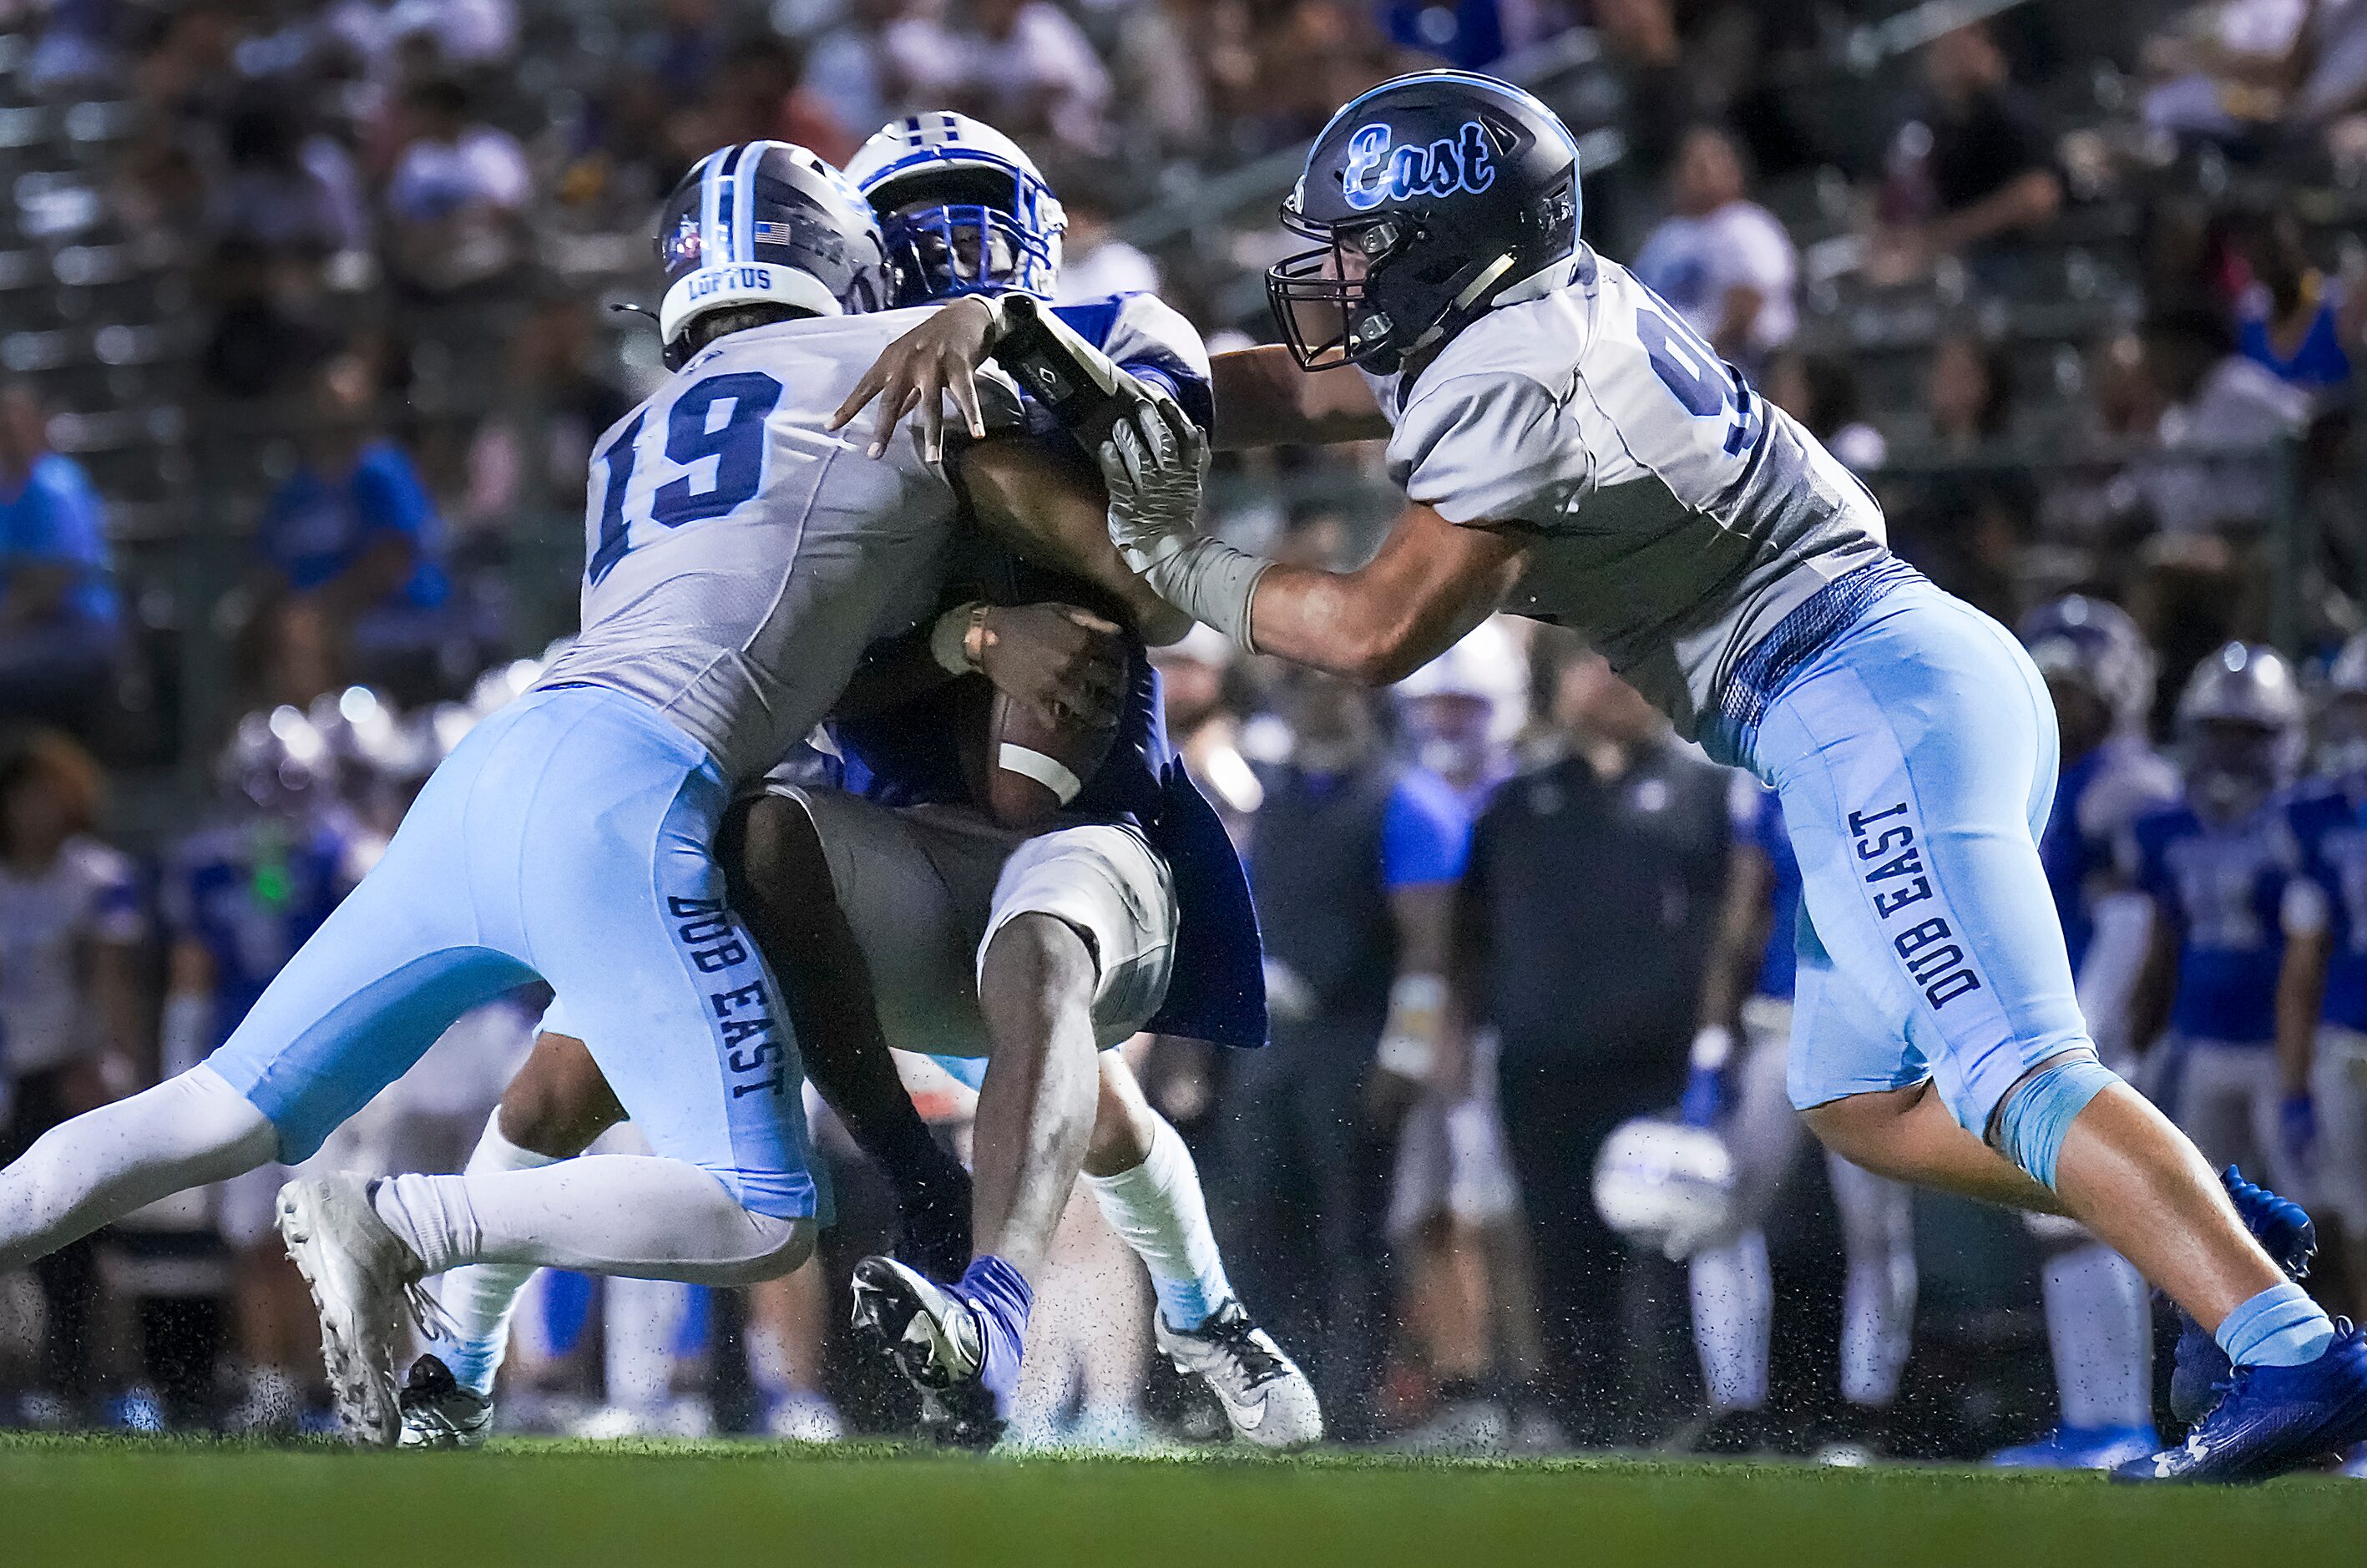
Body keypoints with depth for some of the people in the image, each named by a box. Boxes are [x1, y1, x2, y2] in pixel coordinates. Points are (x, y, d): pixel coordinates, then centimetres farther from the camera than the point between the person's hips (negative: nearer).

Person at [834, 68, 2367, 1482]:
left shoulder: (1518, 379, -13)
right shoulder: (1513, 323, 17)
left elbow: (1380, 629, -14)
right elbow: (1281, 392, 21)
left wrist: (1179, 565, 1)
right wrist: (1011, 327, 12)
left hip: (1873, 704, -10)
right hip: (1916, 681, 10)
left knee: (2013, 1079, -19)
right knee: (1863, 1105, 16)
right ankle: (2222, 1228, 8)